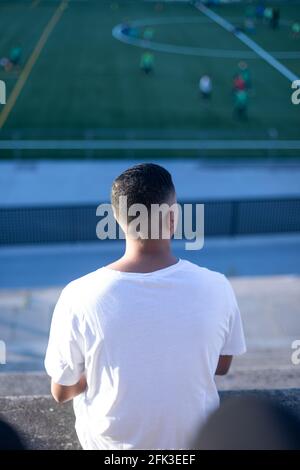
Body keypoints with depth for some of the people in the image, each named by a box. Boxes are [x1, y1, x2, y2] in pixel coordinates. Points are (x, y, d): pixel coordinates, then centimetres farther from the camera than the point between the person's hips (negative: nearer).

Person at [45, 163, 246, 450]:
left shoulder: (79, 296, -26)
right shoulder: (216, 288, -22)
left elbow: (61, 392, -12)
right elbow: (222, 366, -4)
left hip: (111, 442, -1)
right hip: (191, 439, 1)